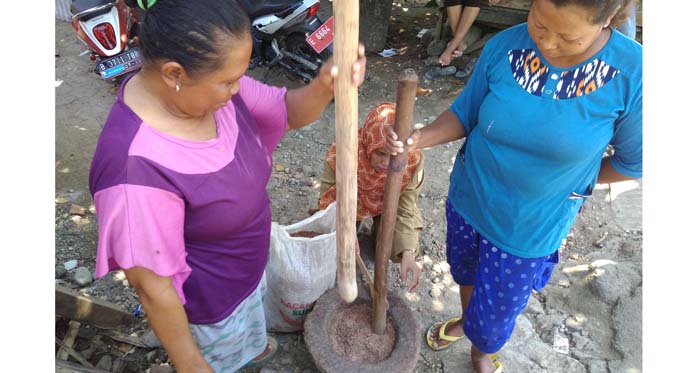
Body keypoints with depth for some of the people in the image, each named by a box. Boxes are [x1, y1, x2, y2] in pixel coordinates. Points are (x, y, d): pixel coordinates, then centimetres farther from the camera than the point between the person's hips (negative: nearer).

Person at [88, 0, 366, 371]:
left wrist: (325, 86, -30)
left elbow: (287, 111, -8)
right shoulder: (137, 168, -40)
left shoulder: (206, 82, -19)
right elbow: (153, 288, -29)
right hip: (206, 301, -7)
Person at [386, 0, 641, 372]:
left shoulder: (633, 73, -22)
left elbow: (633, 161, -7)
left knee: (494, 317, 15)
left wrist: (567, 178, 1)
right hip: (467, 199, 3)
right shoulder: (503, 46, -16)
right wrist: (420, 138, -23)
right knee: (466, 273, 28)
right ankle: (465, 320, 64)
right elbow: (465, 113, -5)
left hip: (531, 228, -2)